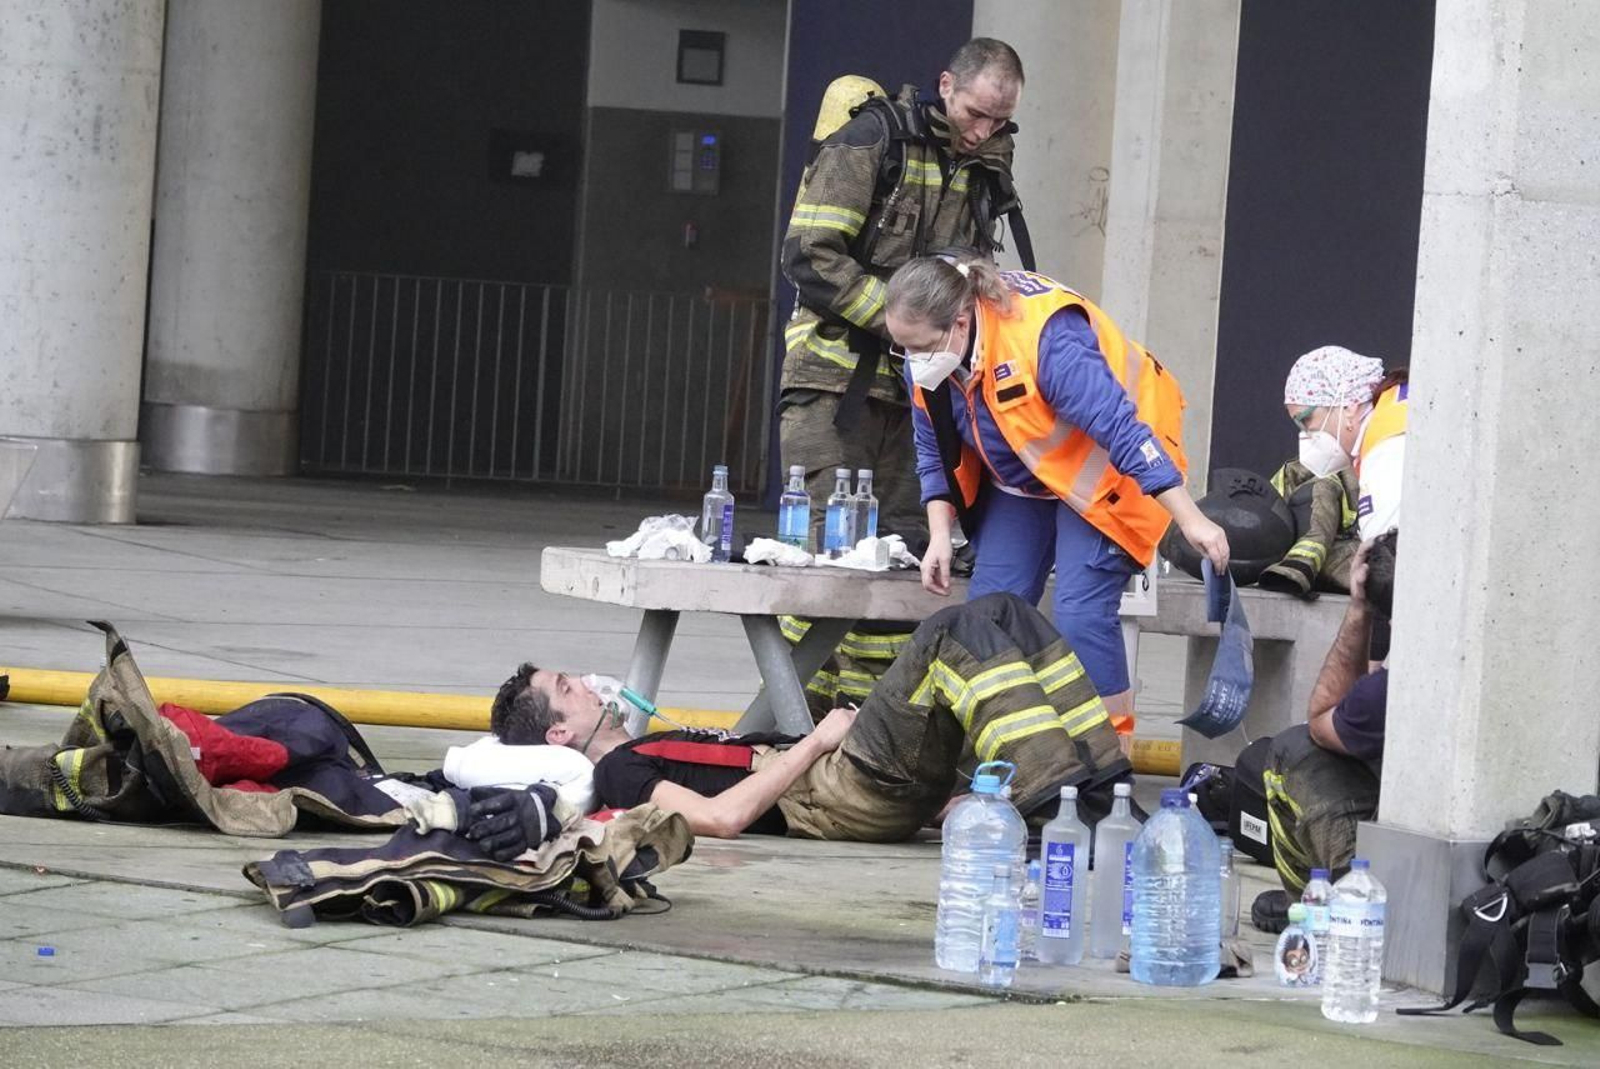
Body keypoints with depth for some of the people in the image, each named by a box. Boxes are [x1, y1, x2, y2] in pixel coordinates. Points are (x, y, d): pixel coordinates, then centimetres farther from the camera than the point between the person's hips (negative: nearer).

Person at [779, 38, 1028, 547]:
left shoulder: (982, 173, 13)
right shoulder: (870, 142, -7)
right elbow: (810, 257, -14)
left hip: (909, 391, 6)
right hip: (835, 383, -6)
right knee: (828, 542, -10)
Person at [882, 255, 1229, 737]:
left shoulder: (1045, 336, -36)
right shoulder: (926, 362, -13)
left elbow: (1121, 430, -35)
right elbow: (935, 454, 2)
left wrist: (1189, 520, -35)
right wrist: (940, 537, -9)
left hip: (1102, 473, -7)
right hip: (1018, 481, 7)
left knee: (1080, 614, -19)